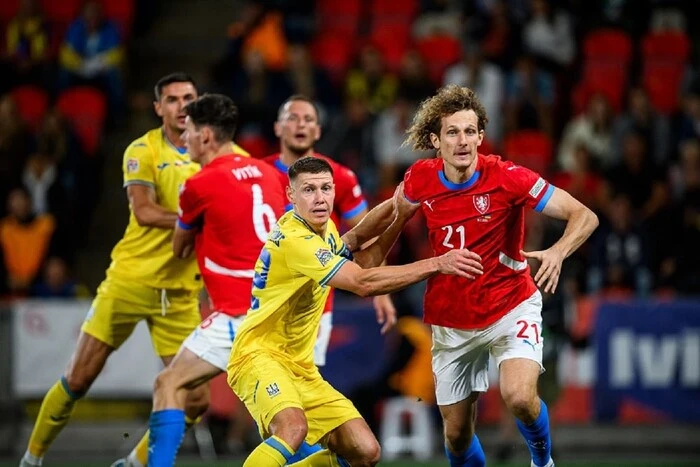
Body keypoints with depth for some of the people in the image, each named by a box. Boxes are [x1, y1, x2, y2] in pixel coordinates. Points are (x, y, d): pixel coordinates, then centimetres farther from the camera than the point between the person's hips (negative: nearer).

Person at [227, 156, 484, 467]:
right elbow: (363, 284, -29)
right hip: (258, 356, -9)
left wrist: (399, 217, 5)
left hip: (299, 366, 9)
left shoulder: (323, 226, 7)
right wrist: (438, 264, -30)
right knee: (293, 427, -38)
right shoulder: (294, 240, -22)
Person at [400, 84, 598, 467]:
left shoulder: (507, 177, -19)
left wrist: (557, 252, -38)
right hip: (451, 319, 3)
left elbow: (584, 216, -20)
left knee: (519, 397, -28)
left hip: (511, 306, -3)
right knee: (457, 434, 6)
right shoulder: (420, 180, -8)